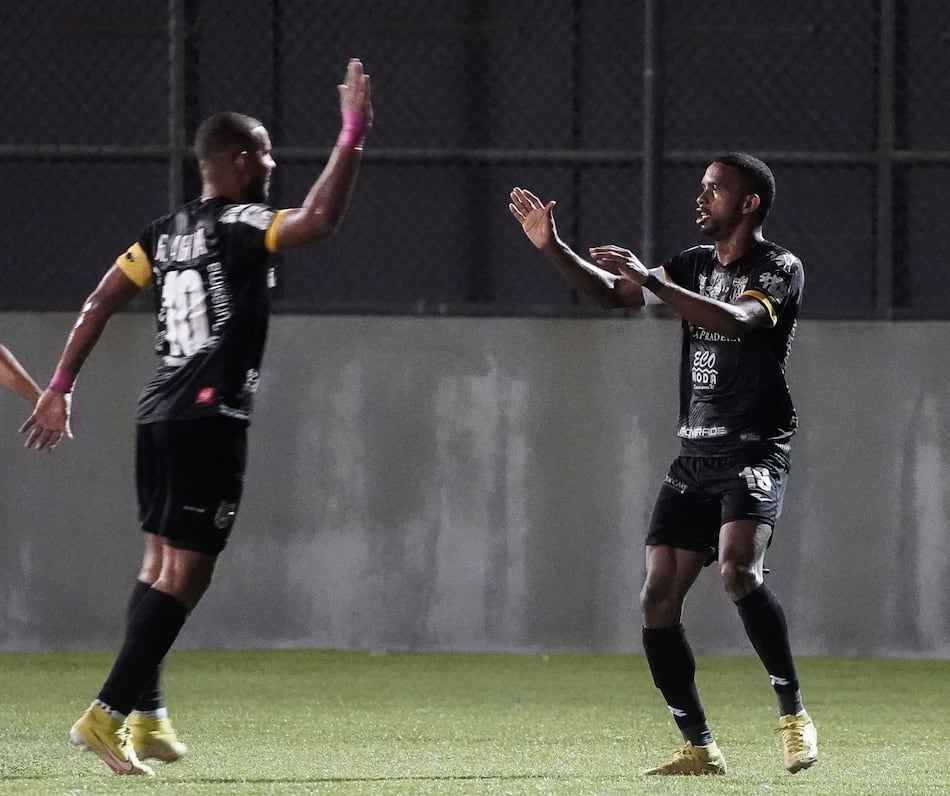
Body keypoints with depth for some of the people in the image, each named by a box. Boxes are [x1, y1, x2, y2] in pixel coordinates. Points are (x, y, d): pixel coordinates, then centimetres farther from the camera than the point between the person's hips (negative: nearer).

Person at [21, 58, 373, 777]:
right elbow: (320, 220, -27)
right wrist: (354, 137, -20)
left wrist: (59, 389, 15)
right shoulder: (241, 229, -11)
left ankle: (146, 716, 17)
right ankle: (109, 713, -14)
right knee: (188, 572, -8)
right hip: (211, 420, -9)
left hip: (158, 415, 9)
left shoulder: (164, 234, 12)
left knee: (161, 561, 16)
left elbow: (100, 305, 11)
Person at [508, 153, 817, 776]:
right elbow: (612, 293, 18)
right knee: (658, 602, -3)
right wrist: (552, 247, 2)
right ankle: (701, 748, 3)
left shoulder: (780, 269, -7)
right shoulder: (696, 264, 16)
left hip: (755, 451, -7)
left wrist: (651, 281, -32)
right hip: (695, 457, 7)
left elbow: (737, 320, -26)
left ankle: (794, 715, -18)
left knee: (739, 571, -30)